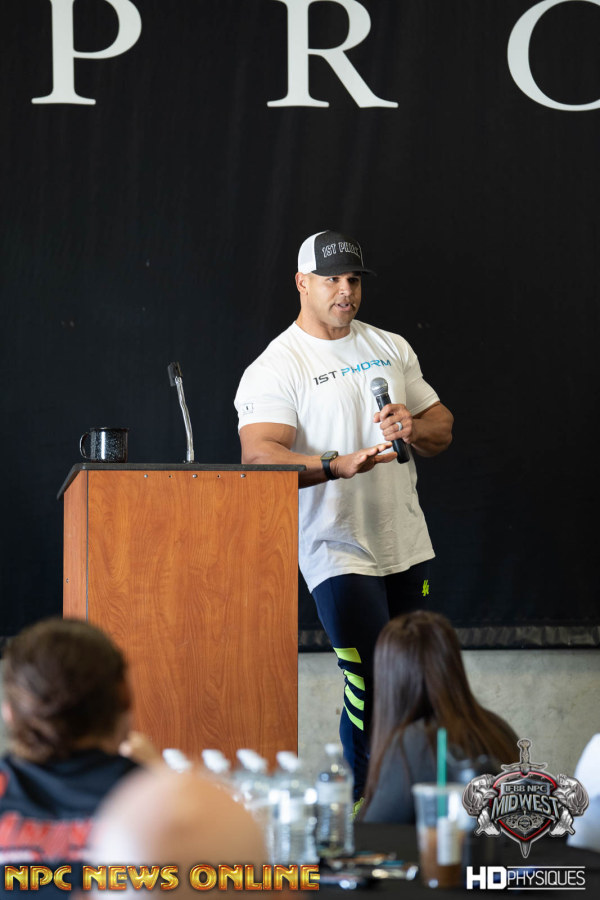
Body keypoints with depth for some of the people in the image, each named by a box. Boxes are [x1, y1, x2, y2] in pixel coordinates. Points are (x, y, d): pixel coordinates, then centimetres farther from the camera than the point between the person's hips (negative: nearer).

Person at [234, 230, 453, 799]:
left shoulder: (391, 348, 13)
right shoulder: (276, 367, -7)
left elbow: (442, 431, 16)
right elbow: (260, 454, -21)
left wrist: (413, 427, -8)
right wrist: (337, 465, -35)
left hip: (407, 546, 6)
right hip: (339, 552, -6)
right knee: (372, 688, -11)